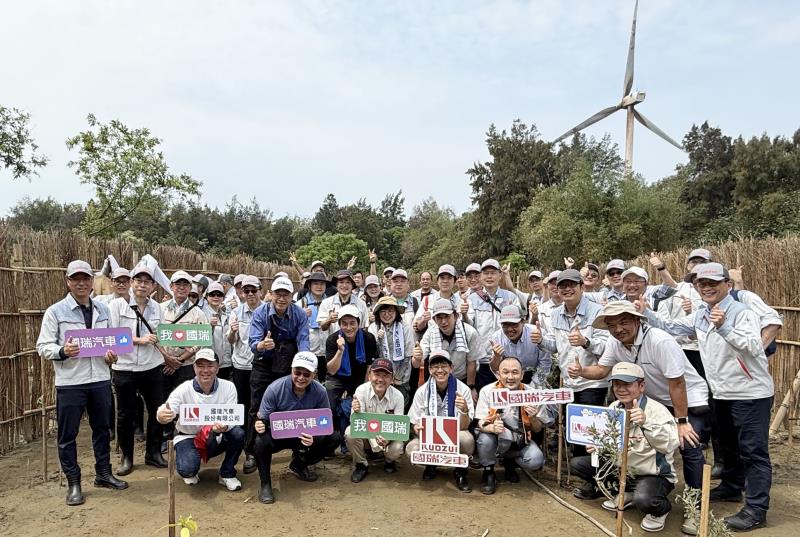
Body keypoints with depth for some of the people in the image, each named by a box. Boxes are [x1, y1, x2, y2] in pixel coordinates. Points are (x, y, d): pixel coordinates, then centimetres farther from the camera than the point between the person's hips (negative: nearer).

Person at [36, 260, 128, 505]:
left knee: (102, 428, 15)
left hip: (100, 379, 4)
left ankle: (104, 474, 30)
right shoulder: (55, 311, -4)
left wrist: (112, 355, -3)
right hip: (70, 382, -4)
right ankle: (73, 483, 20)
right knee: (68, 434, 5)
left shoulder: (102, 309, 9)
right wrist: (63, 351, -24)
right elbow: (43, 346, -5)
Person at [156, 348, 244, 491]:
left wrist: (224, 427, -41)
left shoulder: (228, 387, -12)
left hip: (216, 439, 2)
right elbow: (166, 412, -28)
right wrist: (162, 415, -54)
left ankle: (227, 474, -3)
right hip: (188, 437, -1)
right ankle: (190, 472, 11)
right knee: (187, 469, -30)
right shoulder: (183, 390, -16)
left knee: (238, 433, -29)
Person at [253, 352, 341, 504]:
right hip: (278, 435, -3)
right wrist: (260, 425, -40)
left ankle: (299, 464, 10)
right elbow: (263, 420, -14)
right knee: (261, 442, -35)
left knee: (334, 438, -17)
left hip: (306, 437, 3)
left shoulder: (320, 392, -14)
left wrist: (314, 439, -31)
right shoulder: (275, 389, -21)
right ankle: (265, 484, -6)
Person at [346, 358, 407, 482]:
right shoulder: (361, 390, -18)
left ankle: (389, 460, 12)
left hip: (388, 436, 0)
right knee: (350, 433, -30)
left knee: (397, 449, -30)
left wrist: (388, 438, -35)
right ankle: (361, 465, 0)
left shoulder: (398, 396, -16)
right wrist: (356, 412, -45)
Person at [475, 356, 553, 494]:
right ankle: (488, 472, -1)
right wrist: (492, 428, -38)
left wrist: (533, 418, -24)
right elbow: (482, 424, -15)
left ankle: (510, 462, 12)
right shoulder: (487, 391, -15)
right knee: (485, 439, -34)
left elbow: (537, 429, -1)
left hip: (520, 441, 2)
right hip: (495, 441, -2)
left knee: (536, 461, -24)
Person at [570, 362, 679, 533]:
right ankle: (620, 495, 14)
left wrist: (646, 423, -48)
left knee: (643, 500, -38)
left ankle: (660, 509, 2)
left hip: (654, 475, -6)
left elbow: (670, 445, -35)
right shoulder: (613, 408, -1)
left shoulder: (656, 410, -21)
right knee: (576, 464, -3)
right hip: (621, 469, 6)